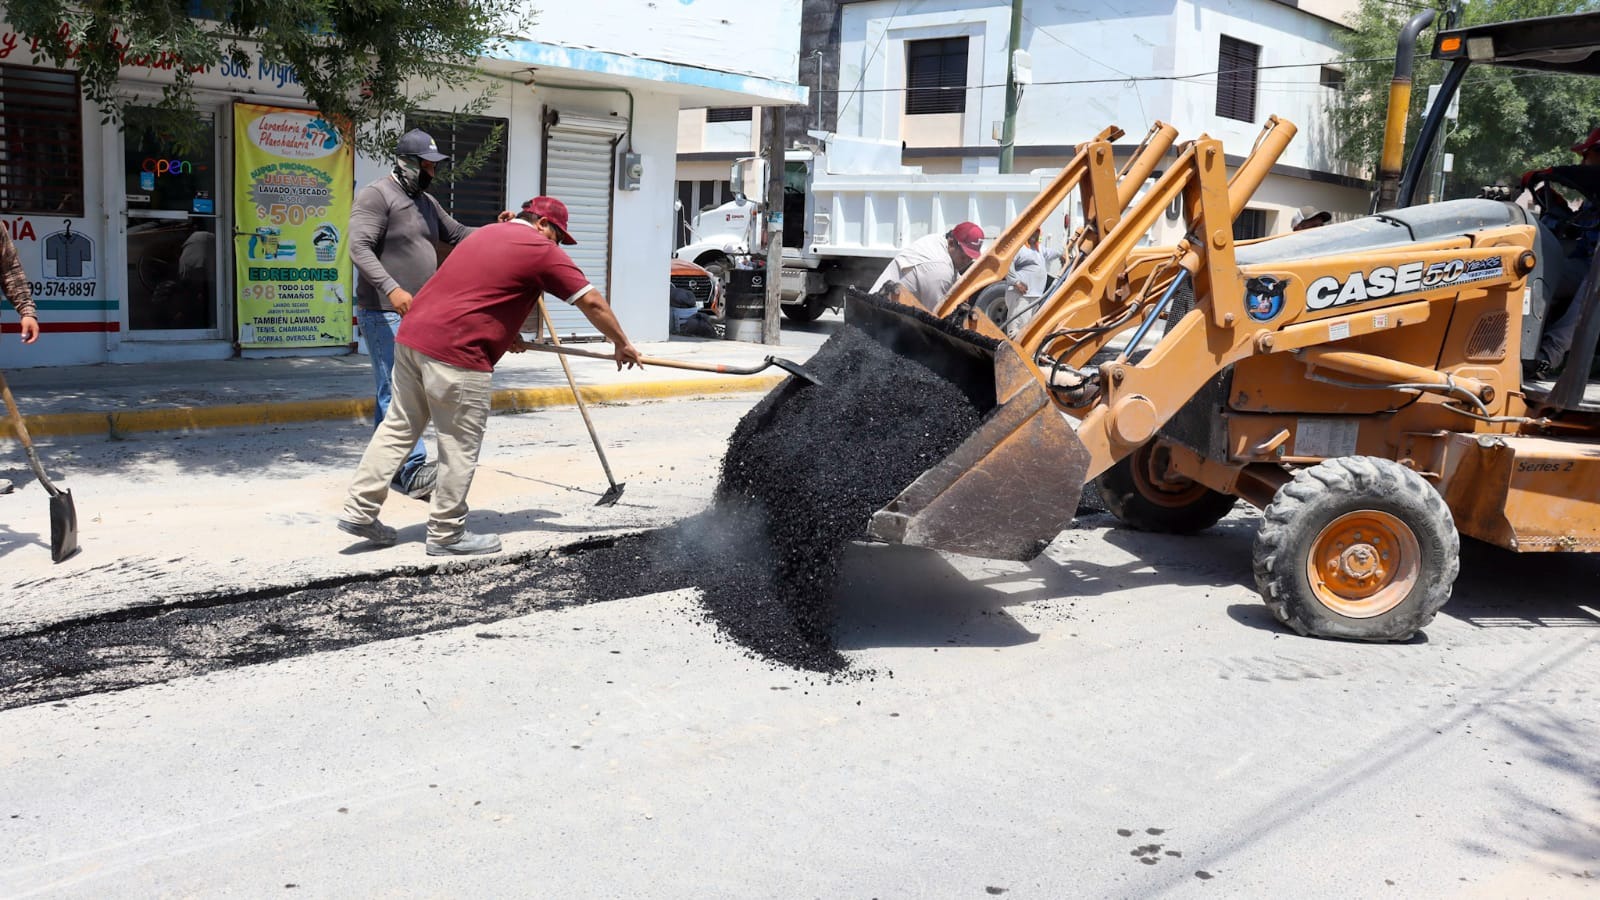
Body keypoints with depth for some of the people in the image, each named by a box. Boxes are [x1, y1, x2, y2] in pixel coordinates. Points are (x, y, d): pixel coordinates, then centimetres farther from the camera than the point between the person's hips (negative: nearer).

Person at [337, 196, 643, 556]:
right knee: (460, 446, 3)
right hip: (455, 352, -9)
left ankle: (359, 511, 18)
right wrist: (622, 345, 11)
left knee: (398, 428, 16)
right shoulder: (542, 250, -1)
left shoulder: (487, 232, 23)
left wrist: (503, 332, 33)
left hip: (412, 335, 9)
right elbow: (592, 302, 1)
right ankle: (446, 534, 12)